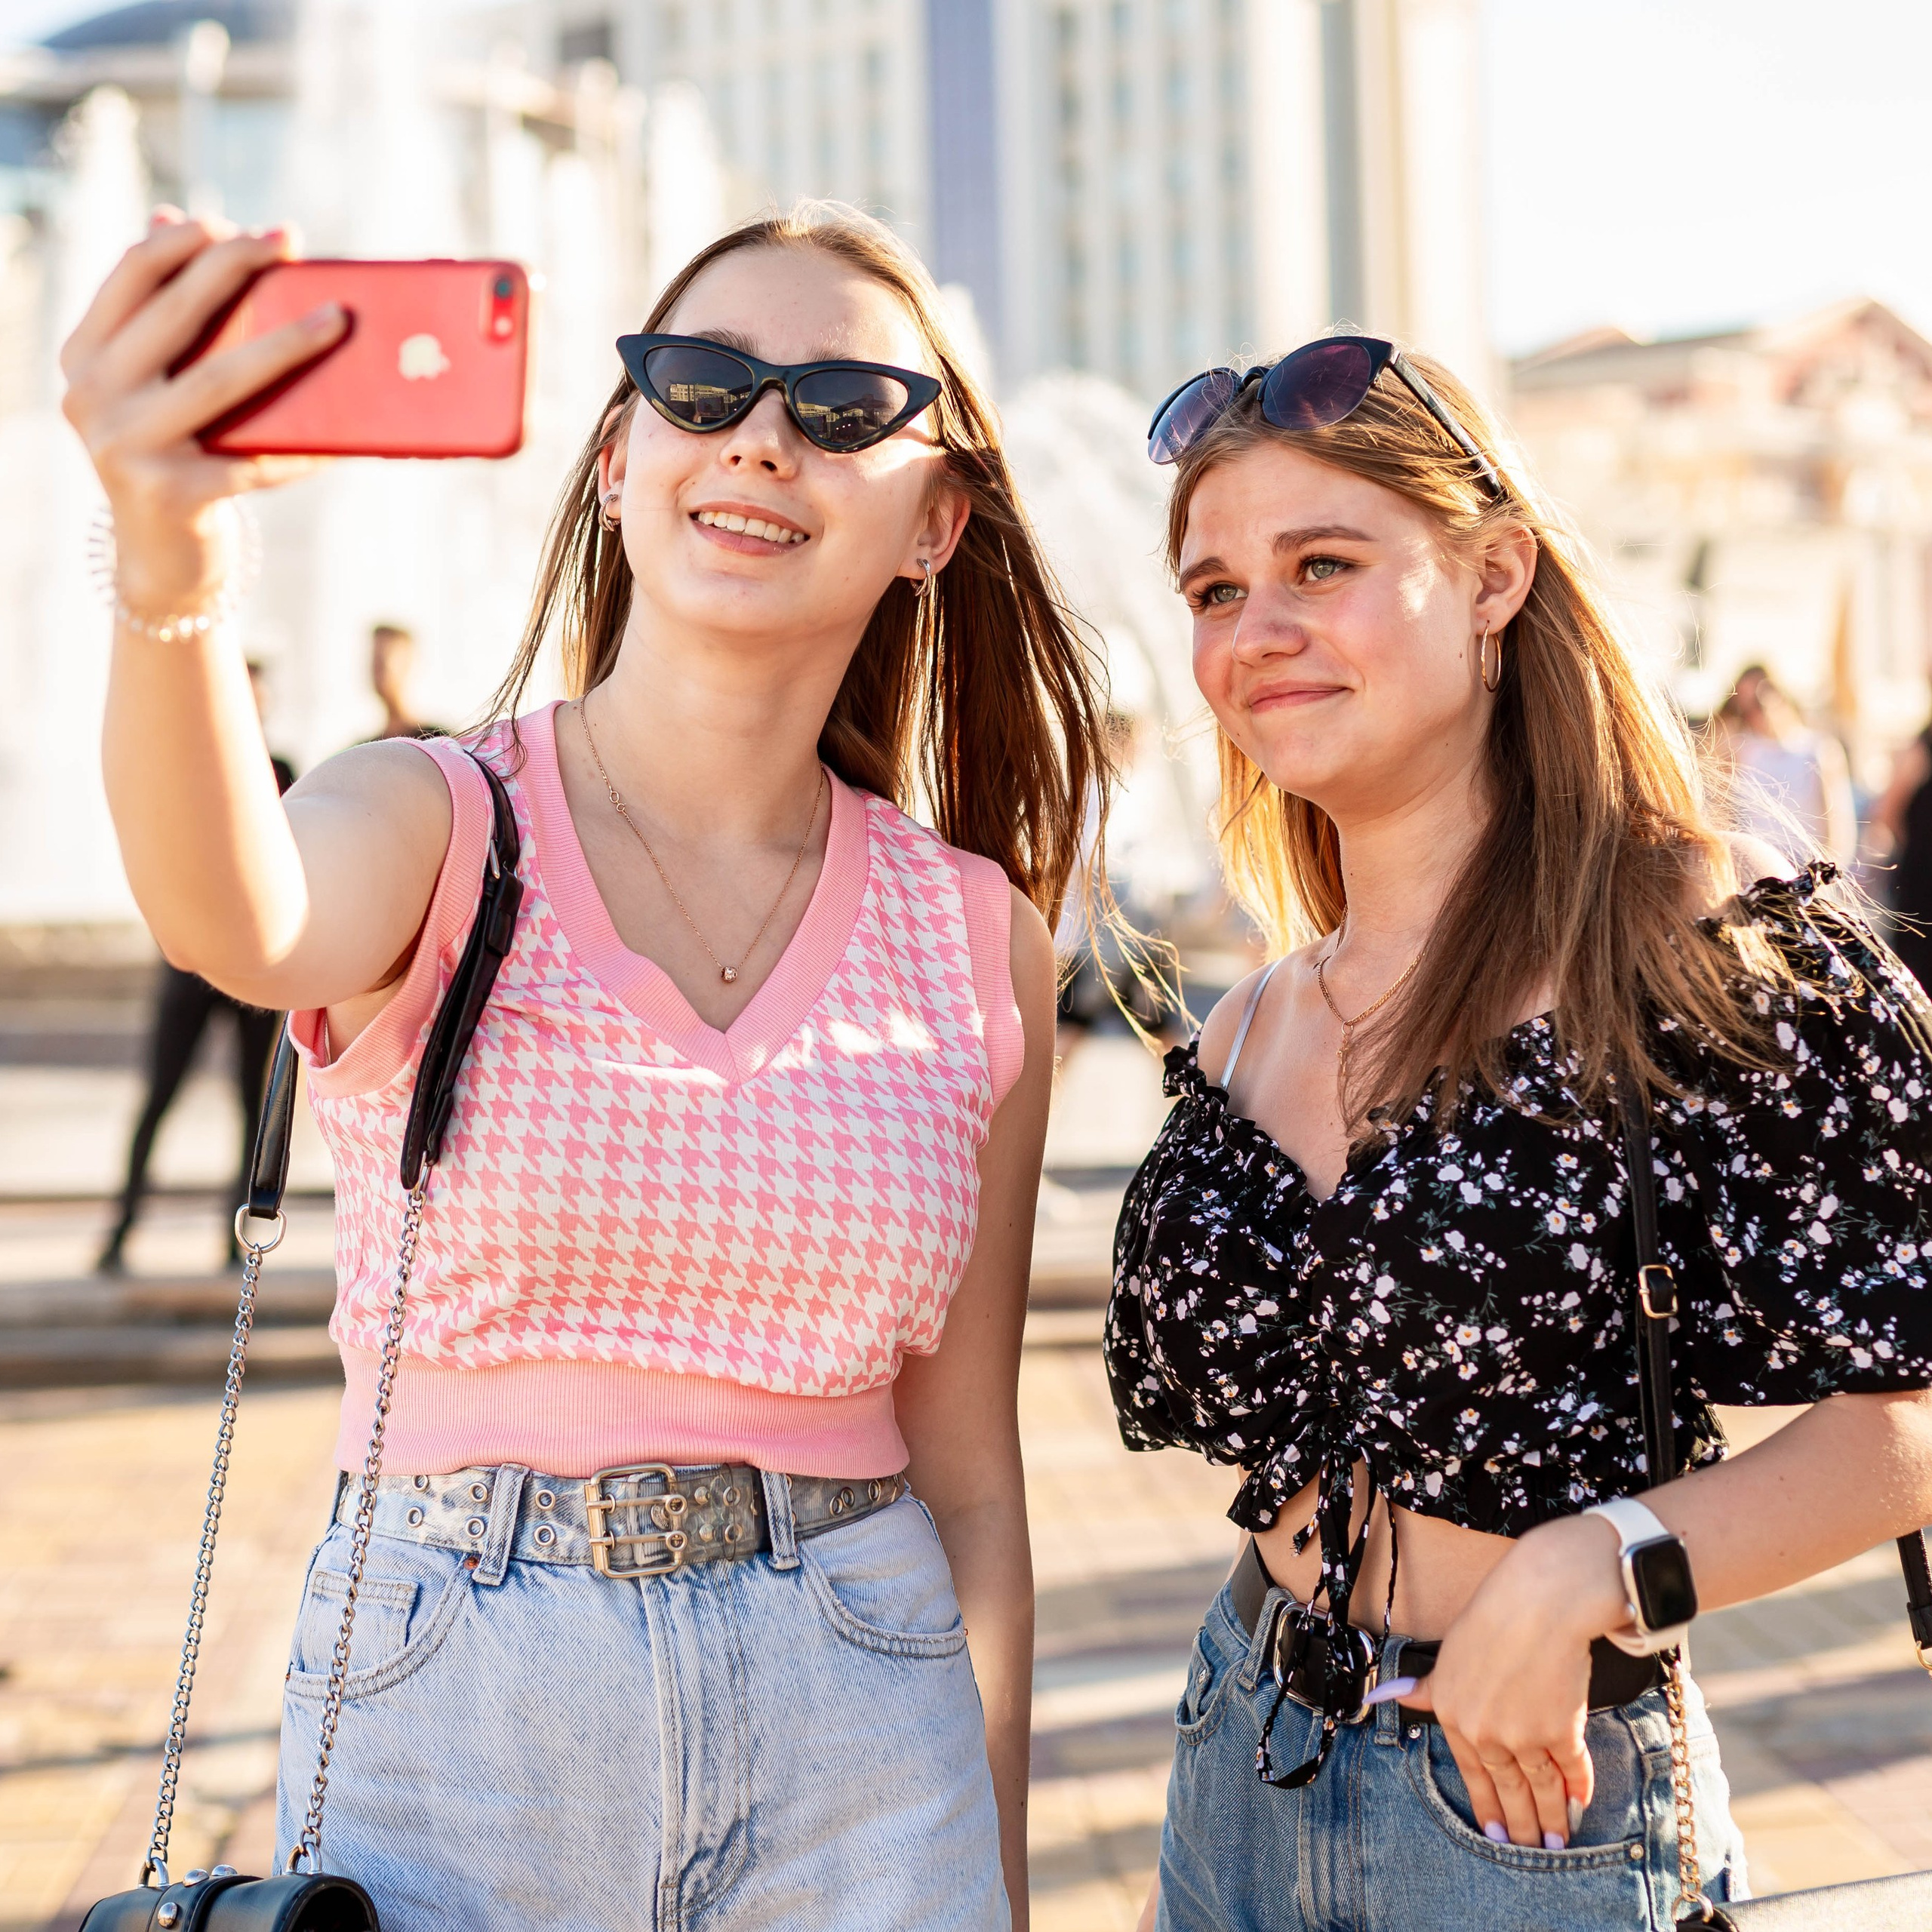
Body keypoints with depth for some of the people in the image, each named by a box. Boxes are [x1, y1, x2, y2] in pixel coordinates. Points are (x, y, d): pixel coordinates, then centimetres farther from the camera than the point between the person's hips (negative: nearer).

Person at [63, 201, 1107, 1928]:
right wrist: (169, 570, -49)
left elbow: (969, 1479, 6)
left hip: (859, 1731, 2)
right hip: (451, 1711, -2)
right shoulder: (436, 826, -6)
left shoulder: (981, 944, 2)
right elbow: (240, 929, -31)